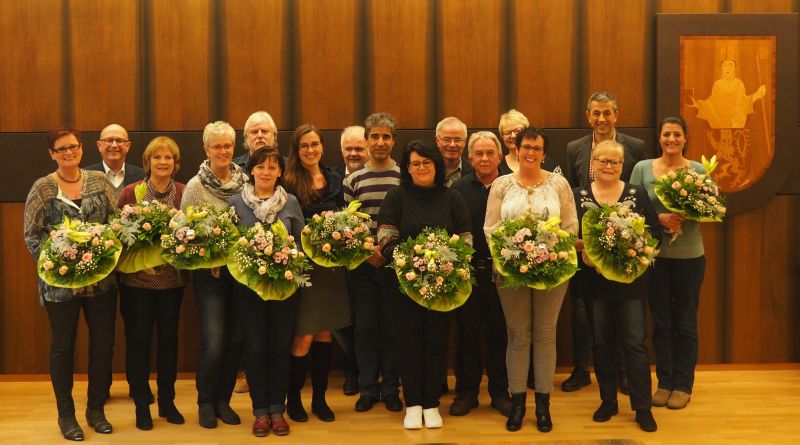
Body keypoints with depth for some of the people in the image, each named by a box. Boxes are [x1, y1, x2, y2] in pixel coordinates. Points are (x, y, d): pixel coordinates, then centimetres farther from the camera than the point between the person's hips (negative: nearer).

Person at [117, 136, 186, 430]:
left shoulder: (184, 193, 0)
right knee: (138, 340, 4)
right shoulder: (131, 192, -5)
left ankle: (167, 401, 24)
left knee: (169, 338, 10)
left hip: (173, 279, 2)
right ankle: (141, 405, 17)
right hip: (137, 278, -2)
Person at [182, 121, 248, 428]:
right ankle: (205, 402, 16)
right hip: (210, 274, -3)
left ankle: (223, 400, 25)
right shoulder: (195, 186, -5)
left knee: (236, 341, 7)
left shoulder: (246, 182, 5)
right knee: (213, 343, -6)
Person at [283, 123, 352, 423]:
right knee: (304, 337, -3)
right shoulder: (289, 183, -5)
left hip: (331, 266, 5)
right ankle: (293, 398, 14)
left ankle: (319, 398, 22)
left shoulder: (335, 181, 10)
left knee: (324, 334, 10)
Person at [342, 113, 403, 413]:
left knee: (392, 327, 4)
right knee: (365, 327, 5)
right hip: (363, 265, 1)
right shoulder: (353, 180, 5)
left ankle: (390, 389, 16)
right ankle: (368, 388, 17)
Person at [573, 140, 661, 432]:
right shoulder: (578, 196, 3)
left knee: (635, 343, -1)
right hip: (595, 281, 1)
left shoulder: (638, 194, 3)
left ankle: (643, 407, 9)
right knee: (601, 343, 10)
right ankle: (608, 401, 24)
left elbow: (654, 233, 1)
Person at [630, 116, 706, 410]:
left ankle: (683, 386, 20)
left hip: (689, 256, -1)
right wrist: (659, 218, -17)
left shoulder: (698, 170, -2)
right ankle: (664, 383, 22)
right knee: (661, 322, 10)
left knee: (685, 323, 8)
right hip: (655, 254, 1)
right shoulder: (642, 168, 0)